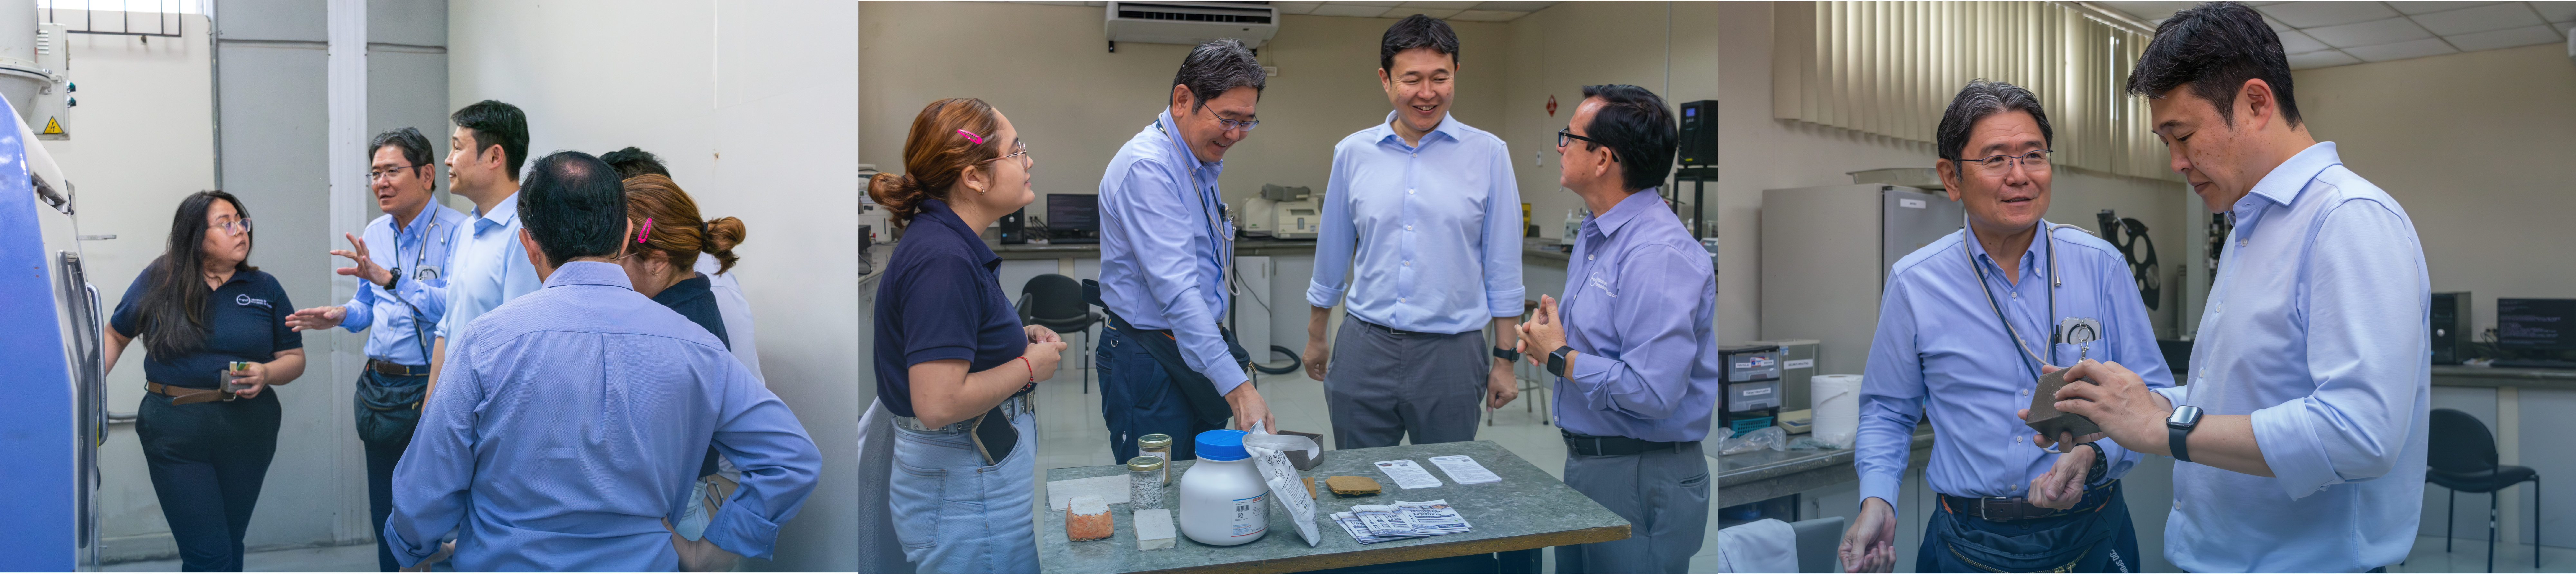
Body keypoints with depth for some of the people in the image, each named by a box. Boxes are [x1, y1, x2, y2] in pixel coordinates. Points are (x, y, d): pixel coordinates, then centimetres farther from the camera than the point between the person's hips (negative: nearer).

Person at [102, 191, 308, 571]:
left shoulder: (264, 289, 5)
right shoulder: (159, 282, 1)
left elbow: (295, 359, 6)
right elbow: (116, 336, 14)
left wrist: (266, 374, -14)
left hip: (247, 430, 2)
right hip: (175, 435, -2)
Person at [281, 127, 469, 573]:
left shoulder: (456, 231, -14)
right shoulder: (376, 233, 12)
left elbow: (453, 305, -27)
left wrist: (389, 277, -33)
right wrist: (342, 316, 3)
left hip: (428, 389, -8)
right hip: (379, 387, 8)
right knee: (386, 515, 17)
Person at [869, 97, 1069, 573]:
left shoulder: (951, 242, 8)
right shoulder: (943, 260, -24)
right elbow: (938, 402, -29)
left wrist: (1020, 338, 8)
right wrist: (1029, 366, -16)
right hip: (969, 494, -10)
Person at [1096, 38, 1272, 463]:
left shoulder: (1202, 164, 12)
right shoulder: (1146, 168, -20)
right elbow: (1176, 291, -29)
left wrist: (1228, 352, 19)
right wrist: (1236, 387, -34)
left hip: (1198, 353, 9)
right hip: (1150, 365, -9)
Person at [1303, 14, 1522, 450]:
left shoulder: (1488, 154, -1)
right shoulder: (1353, 153, 5)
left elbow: (1503, 267, 2)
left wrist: (1505, 359, 0)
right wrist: (1316, 337, 20)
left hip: (1451, 352, -2)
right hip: (1365, 348, 2)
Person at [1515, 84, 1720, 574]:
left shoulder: (1660, 256, -23)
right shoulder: (1594, 235, 11)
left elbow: (1652, 392, -31)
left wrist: (1559, 358, -17)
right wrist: (1547, 337, 3)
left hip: (1642, 481, -10)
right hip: (1584, 462, 10)